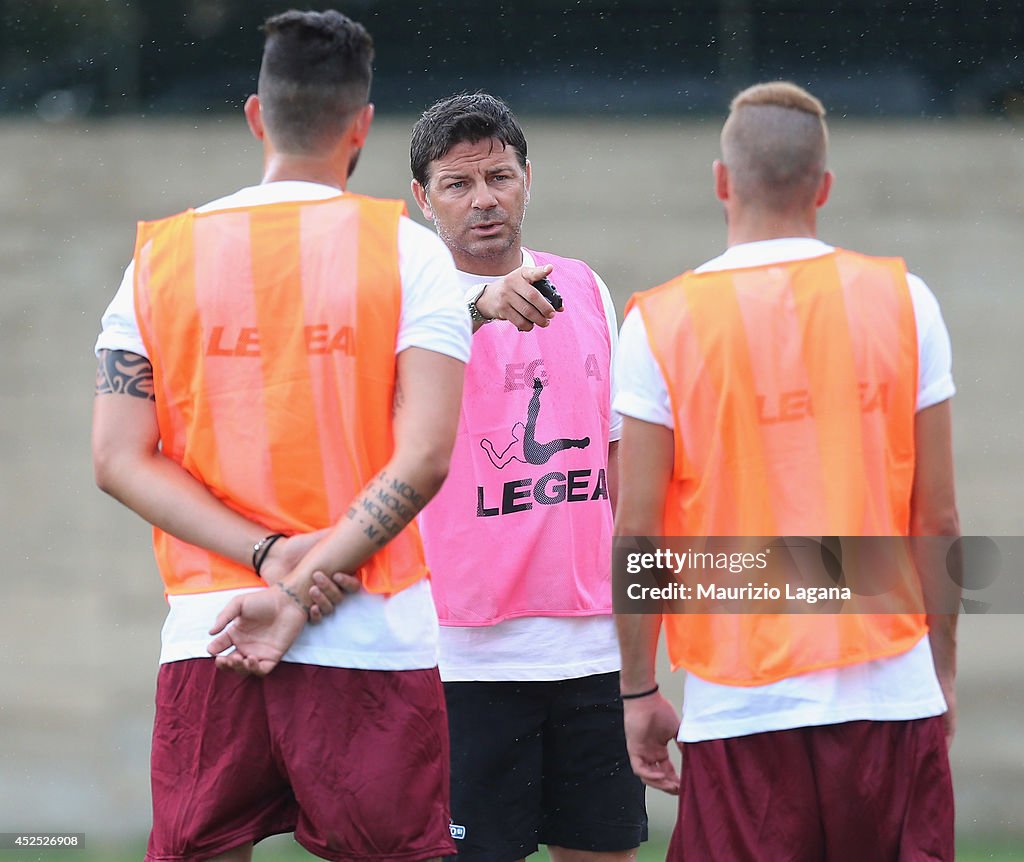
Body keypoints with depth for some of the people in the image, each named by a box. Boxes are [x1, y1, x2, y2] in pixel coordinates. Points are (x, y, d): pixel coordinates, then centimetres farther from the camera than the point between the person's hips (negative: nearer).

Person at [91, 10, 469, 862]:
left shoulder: (160, 257, 8)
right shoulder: (406, 250, 0)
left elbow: (119, 458, 0)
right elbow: (423, 457, -10)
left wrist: (267, 556, -7)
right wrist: (301, 595, -11)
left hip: (203, 641, 2)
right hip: (373, 644, -2)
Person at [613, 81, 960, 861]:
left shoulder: (662, 323, -2)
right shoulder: (901, 299, 2)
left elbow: (636, 531, -3)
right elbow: (939, 517, 4)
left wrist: (639, 690, 7)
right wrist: (942, 668, 15)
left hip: (740, 704, -1)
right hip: (892, 690, 1)